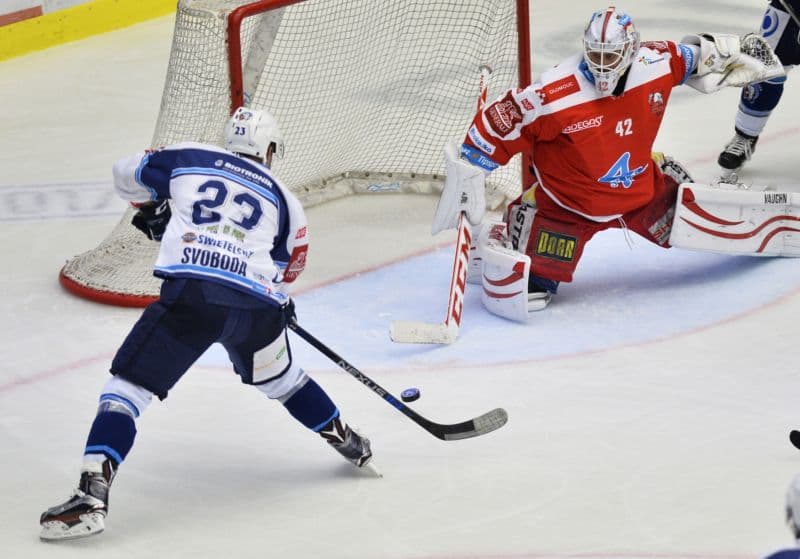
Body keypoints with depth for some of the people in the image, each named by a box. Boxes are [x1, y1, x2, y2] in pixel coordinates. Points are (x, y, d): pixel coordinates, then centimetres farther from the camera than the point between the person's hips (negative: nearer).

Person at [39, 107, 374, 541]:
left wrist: (153, 210, 50)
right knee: (279, 379, 33)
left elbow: (126, 176, 32)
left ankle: (92, 494, -18)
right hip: (257, 305, 3)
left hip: (189, 294, -3)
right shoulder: (283, 198, 23)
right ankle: (348, 443, 46)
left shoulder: (187, 159, 19)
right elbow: (286, 269, 27)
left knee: (128, 386, -1)